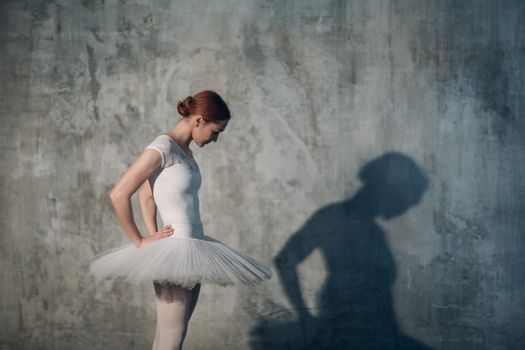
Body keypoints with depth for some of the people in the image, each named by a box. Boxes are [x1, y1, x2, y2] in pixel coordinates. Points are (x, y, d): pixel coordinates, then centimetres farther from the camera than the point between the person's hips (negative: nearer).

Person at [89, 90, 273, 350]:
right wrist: (139, 242, -10)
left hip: (192, 251, 9)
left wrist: (153, 234, 10)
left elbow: (146, 195, 23)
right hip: (174, 251, -9)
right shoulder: (163, 148, -14)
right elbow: (118, 194, -17)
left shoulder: (185, 151, 13)